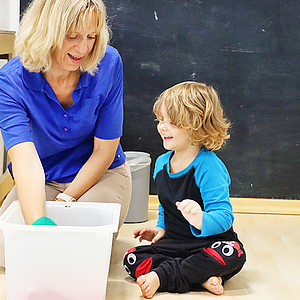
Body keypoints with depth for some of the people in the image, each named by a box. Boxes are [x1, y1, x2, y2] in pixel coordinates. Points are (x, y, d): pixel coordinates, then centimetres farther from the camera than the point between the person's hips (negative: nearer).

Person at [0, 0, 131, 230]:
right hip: (42, 181, 1)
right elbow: (26, 160, -35)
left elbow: (104, 151, -12)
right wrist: (38, 222, -50)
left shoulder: (108, 63, -18)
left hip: (101, 174, 0)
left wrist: (66, 200, -16)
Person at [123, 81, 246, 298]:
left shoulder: (209, 167, -17)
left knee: (233, 253, -37)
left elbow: (224, 216, -25)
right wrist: (161, 227, 6)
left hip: (208, 244, -5)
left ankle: (161, 276, -30)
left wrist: (202, 221, -45)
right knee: (132, 259, -16)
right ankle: (201, 278, -26)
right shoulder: (162, 163, 7)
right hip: (173, 244, 6)